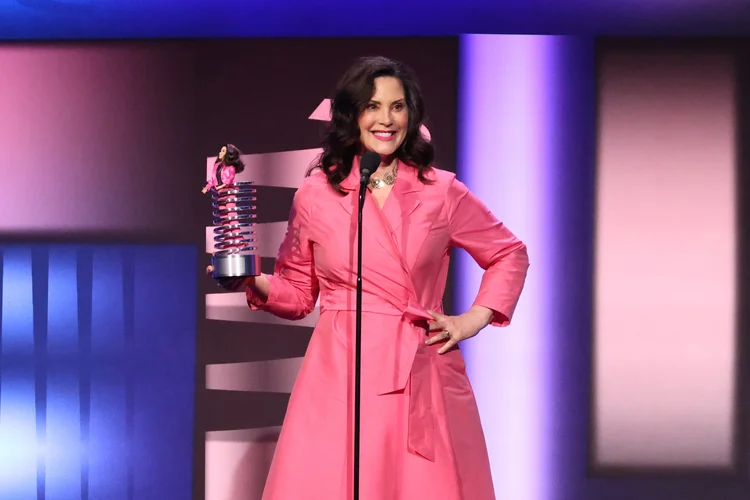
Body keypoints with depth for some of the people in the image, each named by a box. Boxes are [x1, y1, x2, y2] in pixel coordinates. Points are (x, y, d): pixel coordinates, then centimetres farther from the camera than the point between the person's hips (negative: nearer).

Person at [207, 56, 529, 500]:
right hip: (338, 378, 0)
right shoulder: (316, 194, 6)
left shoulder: (441, 192, 6)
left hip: (422, 377, 0)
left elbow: (510, 254, 18)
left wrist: (473, 320, 7)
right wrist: (254, 281, -5)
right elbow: (297, 292, 13)